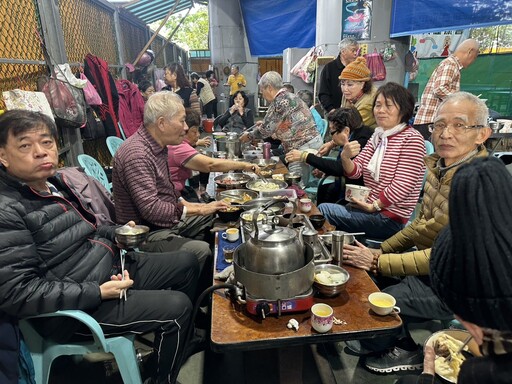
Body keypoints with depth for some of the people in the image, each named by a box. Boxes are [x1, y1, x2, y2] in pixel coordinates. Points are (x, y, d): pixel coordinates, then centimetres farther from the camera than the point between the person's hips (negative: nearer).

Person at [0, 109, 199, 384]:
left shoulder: (55, 183, 6)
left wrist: (118, 233, 3)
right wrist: (98, 292, -25)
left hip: (115, 268, 10)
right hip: (78, 306, -9)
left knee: (187, 263, 12)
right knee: (177, 307, -15)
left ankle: (178, 339, 33)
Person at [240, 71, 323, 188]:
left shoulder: (280, 101, -15)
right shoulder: (290, 96, 15)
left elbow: (266, 130, -11)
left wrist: (249, 136, 6)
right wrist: (265, 123, 26)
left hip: (303, 147, -10)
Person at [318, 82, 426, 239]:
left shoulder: (412, 138, -10)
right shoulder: (377, 136, 13)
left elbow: (403, 185, -17)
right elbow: (355, 172, 4)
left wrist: (374, 206, -11)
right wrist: (345, 157, -17)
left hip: (391, 218, -6)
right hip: (368, 207, 7)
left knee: (324, 209, -18)